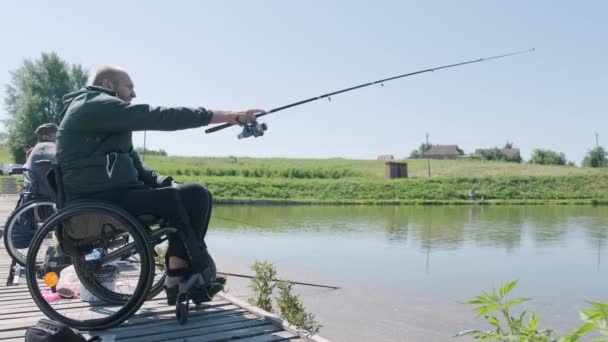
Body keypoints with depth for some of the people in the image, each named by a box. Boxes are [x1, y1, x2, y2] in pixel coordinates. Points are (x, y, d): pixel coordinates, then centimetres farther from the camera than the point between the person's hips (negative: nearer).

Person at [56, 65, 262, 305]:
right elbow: (159, 117, -19)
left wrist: (168, 183, 3)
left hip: (109, 194, 11)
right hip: (103, 201, -11)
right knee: (196, 197, -18)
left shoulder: (102, 112, 24)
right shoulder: (97, 105, -9)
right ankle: (201, 271, 4)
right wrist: (225, 116, -19)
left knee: (184, 198, 11)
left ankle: (178, 281, 4)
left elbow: (131, 164, 20)